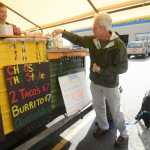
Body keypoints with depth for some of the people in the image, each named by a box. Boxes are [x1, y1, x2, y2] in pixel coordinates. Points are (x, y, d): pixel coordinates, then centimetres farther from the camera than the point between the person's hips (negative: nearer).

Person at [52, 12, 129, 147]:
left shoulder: (118, 45, -21)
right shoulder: (92, 40, -5)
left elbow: (122, 67, -19)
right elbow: (77, 39, 9)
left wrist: (101, 69, -21)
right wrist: (63, 32, 1)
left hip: (110, 85, -5)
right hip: (95, 82, 6)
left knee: (115, 111, 10)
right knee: (98, 107, 21)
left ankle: (124, 134, 37)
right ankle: (103, 127, 47)